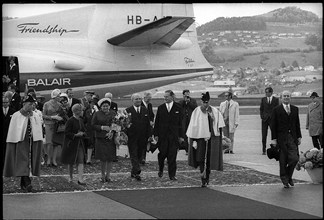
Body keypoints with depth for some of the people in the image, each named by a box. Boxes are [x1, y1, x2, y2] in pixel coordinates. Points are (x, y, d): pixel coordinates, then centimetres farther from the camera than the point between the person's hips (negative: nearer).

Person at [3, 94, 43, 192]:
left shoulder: (35, 117, 9)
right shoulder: (16, 116, -1)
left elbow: (39, 132, 10)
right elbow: (12, 131, 0)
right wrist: (12, 142, -4)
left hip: (32, 142, 4)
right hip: (21, 142, -4)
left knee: (29, 162, 6)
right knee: (23, 162, -14)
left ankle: (23, 184, 16)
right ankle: (27, 182, -21)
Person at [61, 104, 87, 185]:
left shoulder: (80, 120, 8)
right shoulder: (70, 121, -13)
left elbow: (84, 130, 19)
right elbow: (66, 133, -14)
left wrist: (82, 133, -3)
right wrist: (75, 135, -22)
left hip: (80, 144, 6)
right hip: (71, 144, -6)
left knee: (81, 161, -5)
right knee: (71, 162, 6)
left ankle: (80, 179, -8)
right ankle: (70, 177, 22)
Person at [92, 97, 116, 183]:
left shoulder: (113, 113, 8)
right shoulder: (97, 114, 2)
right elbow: (93, 125, -1)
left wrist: (112, 132, -10)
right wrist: (103, 127, -14)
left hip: (111, 138, 2)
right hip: (100, 138, -2)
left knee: (110, 158, 1)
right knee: (103, 158, -2)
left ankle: (108, 175, 12)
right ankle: (103, 175, 14)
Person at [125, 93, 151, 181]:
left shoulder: (145, 110, 10)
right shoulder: (128, 111, -2)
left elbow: (148, 124, 11)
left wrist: (149, 136, 5)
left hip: (142, 137, 4)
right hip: (132, 138, -4)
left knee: (140, 155, 8)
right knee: (134, 155, -8)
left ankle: (133, 172, 19)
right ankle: (137, 172, -15)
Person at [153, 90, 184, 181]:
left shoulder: (178, 108, 4)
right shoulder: (160, 108, 7)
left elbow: (180, 122, 4)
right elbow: (157, 122, 7)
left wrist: (181, 135, 0)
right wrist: (156, 134, 0)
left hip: (174, 135, -1)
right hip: (162, 135, 1)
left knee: (172, 156, -1)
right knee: (162, 154, -1)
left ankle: (172, 175, 4)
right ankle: (161, 169, 26)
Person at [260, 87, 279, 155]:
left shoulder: (276, 99, 4)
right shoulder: (263, 99, 10)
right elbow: (261, 109, 11)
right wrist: (262, 117, -1)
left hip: (273, 119, -1)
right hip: (264, 119, 1)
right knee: (264, 135, 0)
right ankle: (264, 150, 4)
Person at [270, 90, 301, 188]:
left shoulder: (295, 109, 12)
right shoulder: (276, 110, 0)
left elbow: (297, 124, 14)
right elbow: (273, 125, -2)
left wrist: (299, 136, 8)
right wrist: (273, 139, -8)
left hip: (292, 137, 3)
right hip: (281, 138, -3)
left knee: (294, 158, -7)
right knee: (283, 161, 1)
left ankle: (289, 176, 16)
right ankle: (285, 180, 13)